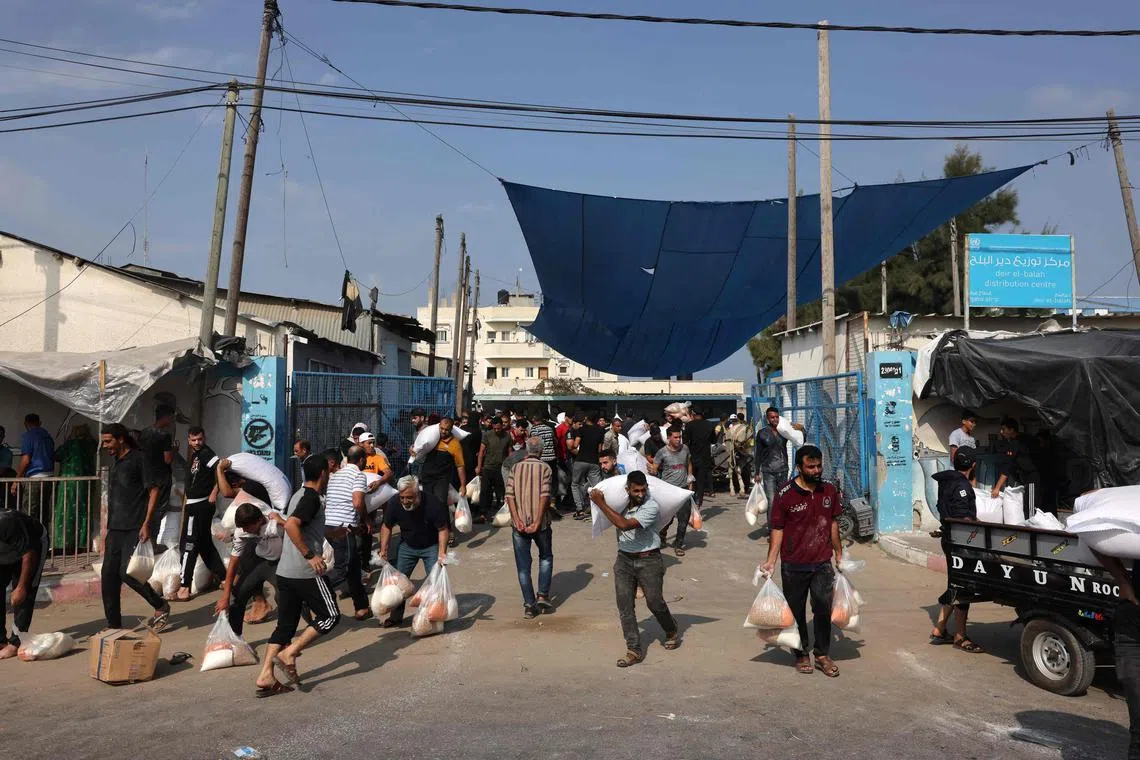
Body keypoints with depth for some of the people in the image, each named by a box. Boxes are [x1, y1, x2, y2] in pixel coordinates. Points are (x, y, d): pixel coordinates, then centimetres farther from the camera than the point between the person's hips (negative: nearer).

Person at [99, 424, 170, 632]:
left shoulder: (138, 459, -6)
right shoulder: (116, 463, 18)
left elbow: (154, 491, -10)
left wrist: (146, 524, -17)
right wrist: (108, 531, 20)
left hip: (135, 529, -8)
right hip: (116, 529, 8)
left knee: (127, 572, -14)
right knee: (108, 577, 3)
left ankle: (161, 607, 6)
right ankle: (114, 626, 12)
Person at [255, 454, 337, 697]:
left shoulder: (298, 495, 17)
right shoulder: (312, 498, -13)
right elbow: (291, 525, -28)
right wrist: (310, 556, -23)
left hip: (284, 572, 9)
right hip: (306, 573, -9)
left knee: (285, 624, 10)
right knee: (330, 615, 2)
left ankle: (265, 677, 4)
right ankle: (289, 653, -6)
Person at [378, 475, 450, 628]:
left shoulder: (433, 504, -31)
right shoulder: (394, 504, -21)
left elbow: (443, 529, -21)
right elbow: (387, 527, -3)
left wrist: (442, 553, -31)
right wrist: (383, 550, -11)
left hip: (431, 546, -3)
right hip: (407, 545, 3)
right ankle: (396, 617, 18)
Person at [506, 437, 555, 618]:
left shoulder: (516, 468, 5)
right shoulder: (545, 468, -2)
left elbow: (509, 496, -5)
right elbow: (545, 496, -13)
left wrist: (517, 520, -9)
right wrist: (538, 522, -14)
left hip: (520, 523, 2)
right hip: (540, 522, -1)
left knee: (523, 565, 8)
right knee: (546, 558, 19)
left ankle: (529, 605, 7)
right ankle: (542, 596, 8)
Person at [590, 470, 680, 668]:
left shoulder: (651, 507, -19)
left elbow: (625, 525, -29)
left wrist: (601, 503, -26)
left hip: (649, 560, -4)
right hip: (624, 560, 4)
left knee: (655, 602, 5)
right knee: (624, 605, -1)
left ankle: (672, 633, 35)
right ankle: (634, 650, 7)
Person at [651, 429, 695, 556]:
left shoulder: (685, 449, 4)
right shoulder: (663, 452, -8)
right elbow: (654, 469, -5)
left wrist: (690, 476, 14)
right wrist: (652, 470, -26)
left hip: (683, 488, 3)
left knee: (684, 518, 1)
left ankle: (678, 544, 16)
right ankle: (661, 536, 33)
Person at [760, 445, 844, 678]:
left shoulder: (829, 491, 2)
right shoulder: (785, 494, -12)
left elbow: (833, 523, 13)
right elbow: (777, 530, -8)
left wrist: (838, 553, 17)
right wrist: (771, 561, -13)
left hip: (823, 564, 3)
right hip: (794, 567, -3)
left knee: (823, 610, 5)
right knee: (797, 612, 10)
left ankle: (822, 655, 20)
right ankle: (801, 654, 26)